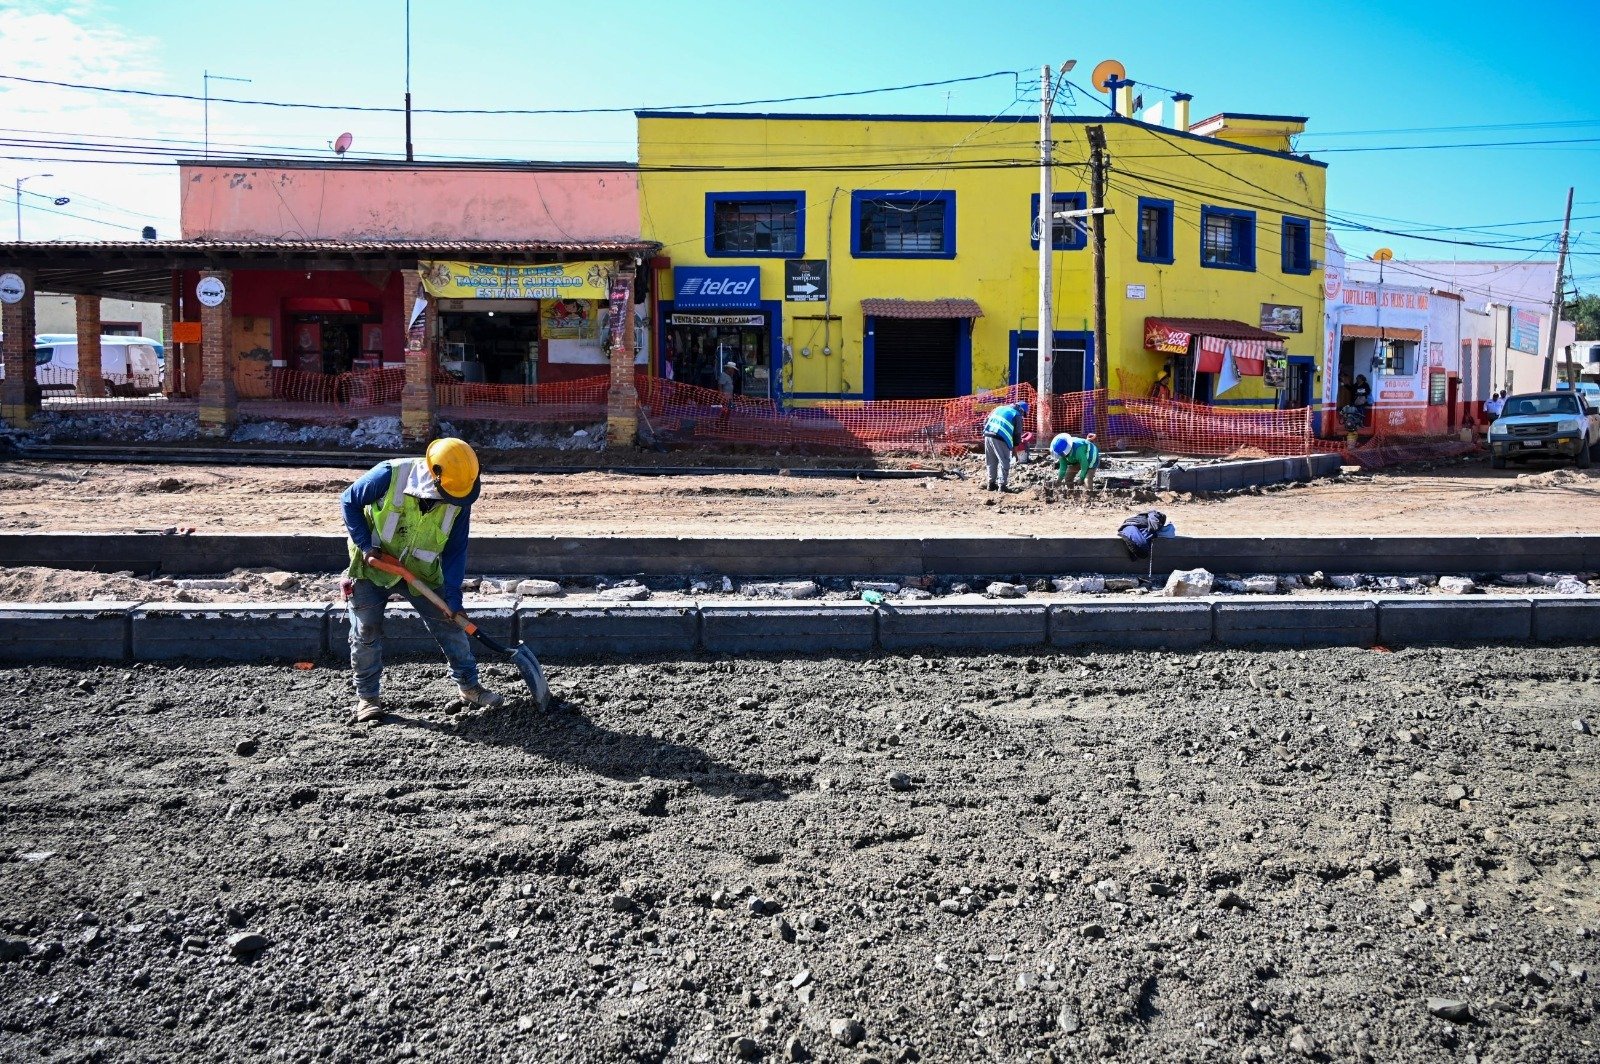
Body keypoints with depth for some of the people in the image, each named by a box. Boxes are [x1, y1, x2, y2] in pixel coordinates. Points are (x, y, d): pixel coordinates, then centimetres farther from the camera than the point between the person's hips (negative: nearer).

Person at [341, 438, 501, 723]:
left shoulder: (459, 501, -17)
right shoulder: (389, 475, -27)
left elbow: (455, 550, -8)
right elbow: (349, 501, -12)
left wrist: (452, 596, -13)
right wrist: (366, 545, -19)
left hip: (421, 572, 2)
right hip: (372, 566, -2)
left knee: (449, 623, 2)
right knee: (366, 631, -1)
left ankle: (469, 685, 16)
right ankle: (367, 696, 15)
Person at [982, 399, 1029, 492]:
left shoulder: (1000, 407, 24)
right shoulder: (1017, 415, 7)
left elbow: (986, 422, 22)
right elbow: (1017, 433, 6)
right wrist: (1014, 447, 17)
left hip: (988, 435, 6)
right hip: (1000, 439, -6)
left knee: (991, 462, 18)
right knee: (1004, 463, 4)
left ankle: (991, 484, 24)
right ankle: (1002, 485, -2)